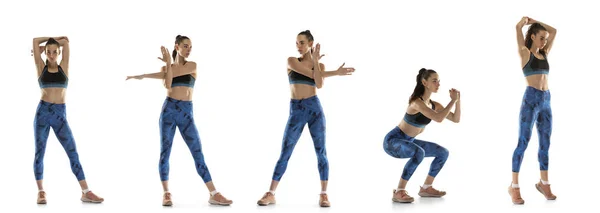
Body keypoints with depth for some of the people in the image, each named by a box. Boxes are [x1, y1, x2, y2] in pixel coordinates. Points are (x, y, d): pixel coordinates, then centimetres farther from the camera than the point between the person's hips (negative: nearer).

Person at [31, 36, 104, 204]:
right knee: (39, 152, 2)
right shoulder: (41, 68, 7)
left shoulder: (63, 67, 10)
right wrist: (45, 46, 17)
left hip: (60, 115, 1)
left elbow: (66, 42, 9)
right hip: (43, 112, -1)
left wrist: (57, 42, 20)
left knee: (73, 152, -4)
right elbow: (35, 41, 4)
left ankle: (85, 192, -6)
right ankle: (41, 192, 8)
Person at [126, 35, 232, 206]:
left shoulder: (192, 66, 4)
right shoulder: (166, 68, 9)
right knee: (165, 152, -2)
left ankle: (214, 194, -7)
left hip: (186, 113, -1)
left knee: (198, 153, -4)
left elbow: (171, 73, -9)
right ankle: (166, 193, 6)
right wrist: (168, 64, -16)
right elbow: (168, 84, -12)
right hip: (169, 110, 1)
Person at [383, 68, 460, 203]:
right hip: (393, 141, -9)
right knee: (419, 153, -38)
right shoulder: (417, 102, -26)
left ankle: (426, 188, 16)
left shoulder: (434, 105, 2)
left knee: (443, 153, 8)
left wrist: (457, 101, -10)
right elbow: (438, 118, -37)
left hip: (408, 142, 9)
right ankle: (399, 192, -30)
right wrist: (453, 100, -28)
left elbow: (456, 119, 4)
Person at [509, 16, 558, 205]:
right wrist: (525, 21, 13)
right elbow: (518, 27, -7)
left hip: (546, 101, 7)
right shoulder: (524, 53, 2)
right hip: (531, 99, -7)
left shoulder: (544, 54, 19)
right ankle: (514, 186, -6)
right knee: (523, 142, -8)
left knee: (545, 143, 9)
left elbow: (554, 31, 23)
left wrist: (534, 21, 22)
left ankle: (544, 183, 18)